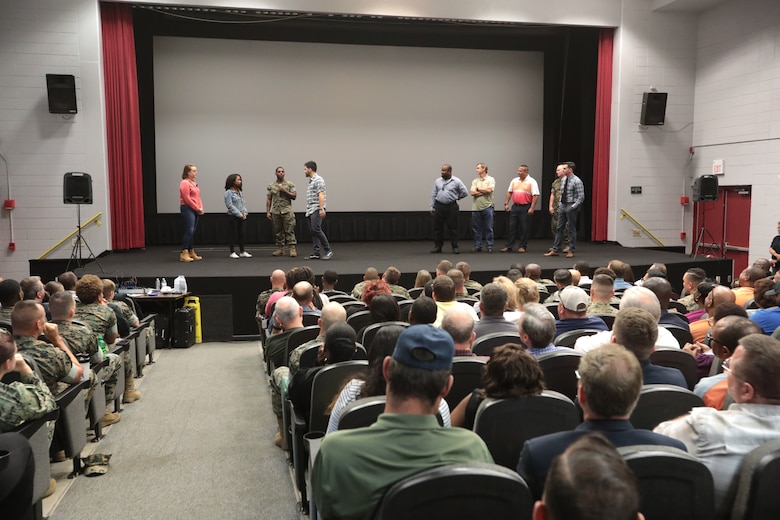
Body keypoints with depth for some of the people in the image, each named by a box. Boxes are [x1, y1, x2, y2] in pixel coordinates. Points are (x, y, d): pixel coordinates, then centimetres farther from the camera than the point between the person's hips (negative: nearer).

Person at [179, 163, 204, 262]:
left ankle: (192, 252, 16)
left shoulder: (194, 183, 18)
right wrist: (197, 208, -12)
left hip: (196, 210, 9)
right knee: (189, 231, -13)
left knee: (193, 232, 11)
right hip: (188, 209, -9)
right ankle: (184, 254, -11)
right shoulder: (184, 183, -10)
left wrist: (201, 208, 3)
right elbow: (187, 198, -16)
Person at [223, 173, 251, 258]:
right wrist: (240, 215, -15)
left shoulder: (240, 192, 13)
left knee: (242, 234, 6)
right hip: (233, 216, -6)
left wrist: (245, 213, -1)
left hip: (242, 216, 7)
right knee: (234, 234, -1)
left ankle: (242, 252, 14)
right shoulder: (228, 192, -9)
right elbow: (230, 206, -15)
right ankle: (232, 252, 8)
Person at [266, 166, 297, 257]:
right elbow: (269, 199, 11)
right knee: (278, 231, 6)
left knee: (290, 230, -7)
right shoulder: (271, 186, 10)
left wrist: (285, 191, -13)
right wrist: (268, 212, 4)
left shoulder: (289, 184, 3)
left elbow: (294, 196, -2)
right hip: (276, 211, 3)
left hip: (287, 211, -3)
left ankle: (292, 249, -7)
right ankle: (280, 249, 11)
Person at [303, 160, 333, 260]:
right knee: (313, 231, 5)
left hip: (316, 209, -9)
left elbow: (321, 195, -18)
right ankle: (316, 253, 5)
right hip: (310, 210, 9)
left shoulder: (318, 180, -8)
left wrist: (322, 209, -26)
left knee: (316, 229, -17)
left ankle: (328, 250, -11)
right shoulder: (311, 181, 20)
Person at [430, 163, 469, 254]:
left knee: (452, 228, 1)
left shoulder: (456, 181, -2)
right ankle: (437, 247, 13)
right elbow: (433, 194, 10)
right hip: (439, 206, 3)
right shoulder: (438, 181, 9)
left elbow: (465, 192, 0)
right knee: (437, 228, 5)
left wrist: (456, 197, 7)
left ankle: (455, 247, 9)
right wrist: (432, 206, 6)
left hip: (451, 207, -3)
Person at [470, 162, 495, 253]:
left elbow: (489, 190, -14)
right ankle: (477, 246, 13)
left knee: (488, 228, 0)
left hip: (487, 207, -4)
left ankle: (489, 246, 6)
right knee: (476, 228, 5)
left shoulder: (490, 179, 3)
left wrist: (478, 189, -1)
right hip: (476, 207, 4)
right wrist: (484, 191, -7)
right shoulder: (475, 181, 13)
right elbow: (472, 193, -1)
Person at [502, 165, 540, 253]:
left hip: (525, 207, -5)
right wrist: (506, 203, 10)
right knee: (512, 226, 5)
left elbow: (535, 195, -11)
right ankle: (509, 246, 10)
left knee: (524, 228, 1)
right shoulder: (514, 181, 10)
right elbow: (509, 192, 17)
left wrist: (532, 208, -17)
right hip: (515, 206, 5)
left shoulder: (531, 182, -6)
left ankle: (522, 246, 9)